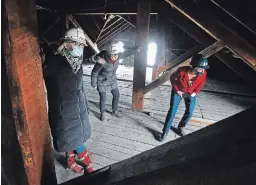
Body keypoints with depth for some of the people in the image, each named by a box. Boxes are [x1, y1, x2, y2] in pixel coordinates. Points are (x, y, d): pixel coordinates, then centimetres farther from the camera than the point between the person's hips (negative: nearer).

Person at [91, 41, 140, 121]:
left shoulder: (118, 56, -18)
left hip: (112, 80, 6)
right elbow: (94, 73, -19)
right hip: (102, 81, -6)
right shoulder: (102, 61, -34)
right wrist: (94, 84, -10)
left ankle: (114, 111, 37)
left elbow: (125, 53, 5)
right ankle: (103, 113, 33)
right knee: (103, 99, 5)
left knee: (116, 95, 14)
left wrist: (135, 49, 13)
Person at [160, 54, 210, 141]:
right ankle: (165, 131, 12)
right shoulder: (182, 71, -37)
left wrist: (196, 92, -8)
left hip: (191, 93, 3)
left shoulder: (203, 73, -28)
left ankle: (181, 127, 33)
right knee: (172, 111, -4)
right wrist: (177, 90, -14)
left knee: (189, 112, 5)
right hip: (178, 91, -3)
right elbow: (172, 78, -16)